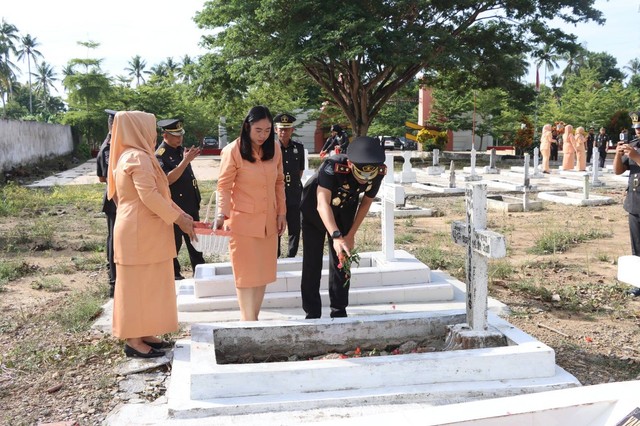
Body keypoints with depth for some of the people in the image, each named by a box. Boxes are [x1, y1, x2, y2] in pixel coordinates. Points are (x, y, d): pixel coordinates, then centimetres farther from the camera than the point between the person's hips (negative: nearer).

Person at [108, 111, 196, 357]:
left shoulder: (131, 156, 17)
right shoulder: (138, 157, -16)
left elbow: (159, 193, 17)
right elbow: (150, 196, -24)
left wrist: (182, 215, 11)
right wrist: (179, 219, -16)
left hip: (142, 231, 10)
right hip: (140, 232, -10)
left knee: (145, 284, 14)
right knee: (140, 283, -4)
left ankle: (141, 334, 21)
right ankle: (134, 340, 4)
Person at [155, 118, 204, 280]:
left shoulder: (181, 150, 10)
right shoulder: (160, 155, -14)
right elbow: (168, 179, -25)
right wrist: (185, 161, -30)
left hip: (191, 205, 8)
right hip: (174, 207, -8)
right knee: (174, 242, 3)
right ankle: (175, 275, 16)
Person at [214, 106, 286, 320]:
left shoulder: (274, 150, 4)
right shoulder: (233, 151, -11)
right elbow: (224, 186, -10)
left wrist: (282, 212, 9)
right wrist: (222, 214, -20)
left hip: (268, 222, 5)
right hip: (243, 221, -5)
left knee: (264, 271, 9)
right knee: (246, 273, -1)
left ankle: (254, 318, 20)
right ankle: (248, 322, 6)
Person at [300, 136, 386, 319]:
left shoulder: (379, 171, -26)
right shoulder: (333, 166, -40)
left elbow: (366, 202, -8)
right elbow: (322, 203, -48)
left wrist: (351, 235, -7)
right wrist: (336, 237, -62)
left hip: (344, 212, 3)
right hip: (315, 210, -3)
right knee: (312, 262, -2)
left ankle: (339, 311, 18)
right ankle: (312, 314, 9)